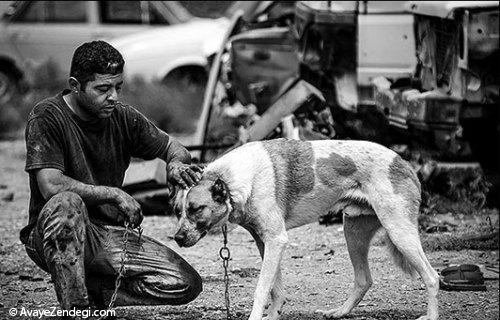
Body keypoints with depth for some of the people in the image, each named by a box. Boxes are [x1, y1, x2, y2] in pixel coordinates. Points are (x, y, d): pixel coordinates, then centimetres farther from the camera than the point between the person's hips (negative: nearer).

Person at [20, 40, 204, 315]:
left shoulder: (123, 118, 3)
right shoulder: (46, 117, -13)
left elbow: (172, 148, 17)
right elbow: (51, 186, -25)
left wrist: (176, 165, -8)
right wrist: (114, 195, -19)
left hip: (108, 234, 5)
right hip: (50, 237, -5)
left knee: (187, 285, -11)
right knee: (66, 202, -41)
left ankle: (91, 290, 3)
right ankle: (75, 308, -31)